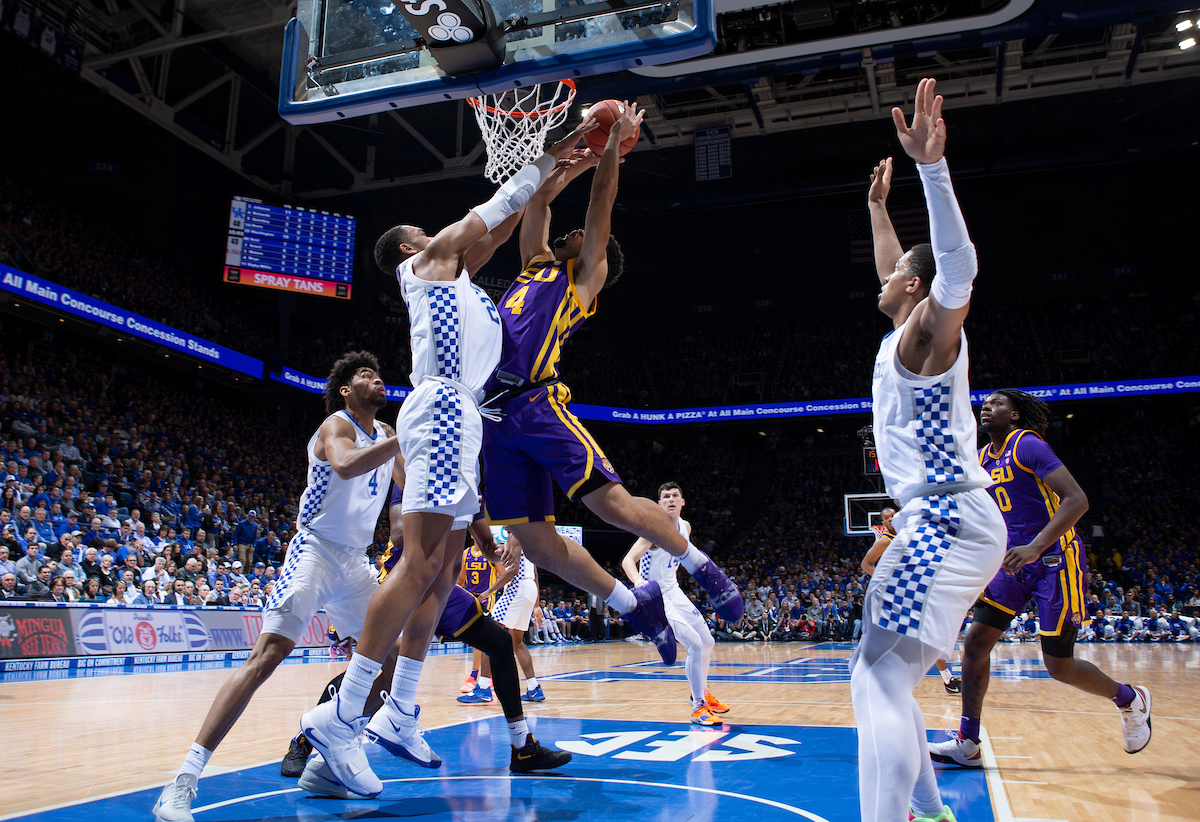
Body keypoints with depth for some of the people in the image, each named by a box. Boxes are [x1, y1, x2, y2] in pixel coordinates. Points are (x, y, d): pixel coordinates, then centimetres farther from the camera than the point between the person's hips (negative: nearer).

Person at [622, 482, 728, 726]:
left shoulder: (685, 527, -1)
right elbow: (628, 561, -35)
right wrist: (639, 582, -51)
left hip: (673, 591, 8)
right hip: (655, 596, -8)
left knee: (708, 642, 16)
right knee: (695, 645, -18)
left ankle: (703, 693, 40)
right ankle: (698, 707, -2)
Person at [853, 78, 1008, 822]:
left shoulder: (928, 332, -7)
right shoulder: (908, 334, 18)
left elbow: (958, 266, -29)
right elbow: (896, 271, 39)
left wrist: (933, 165, -36)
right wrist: (879, 209, 43)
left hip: (949, 523, -10)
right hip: (943, 520, 10)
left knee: (878, 683, -18)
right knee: (881, 681, 16)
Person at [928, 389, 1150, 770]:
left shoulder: (1028, 445, -13)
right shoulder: (982, 458, 11)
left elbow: (1077, 500, -22)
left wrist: (1036, 547, -32)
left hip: (1055, 559, -7)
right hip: (1015, 560, 7)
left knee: (1059, 666, -1)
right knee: (975, 643, -3)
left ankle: (1131, 699, 29)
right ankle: (968, 745, 4)